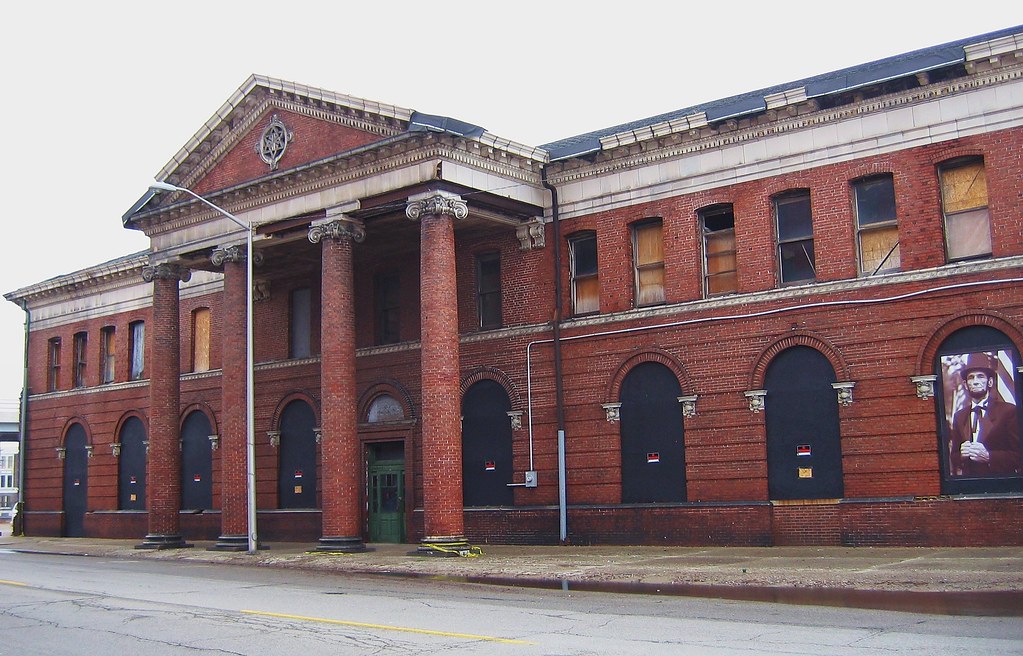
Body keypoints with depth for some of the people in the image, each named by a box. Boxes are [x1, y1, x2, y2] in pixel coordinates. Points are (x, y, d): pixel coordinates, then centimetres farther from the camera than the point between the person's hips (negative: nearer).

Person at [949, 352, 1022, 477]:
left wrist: (988, 456, -13)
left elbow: (1019, 455, -2)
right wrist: (961, 455, -2)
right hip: (968, 483, 3)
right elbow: (954, 458, 17)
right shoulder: (959, 416, 15)